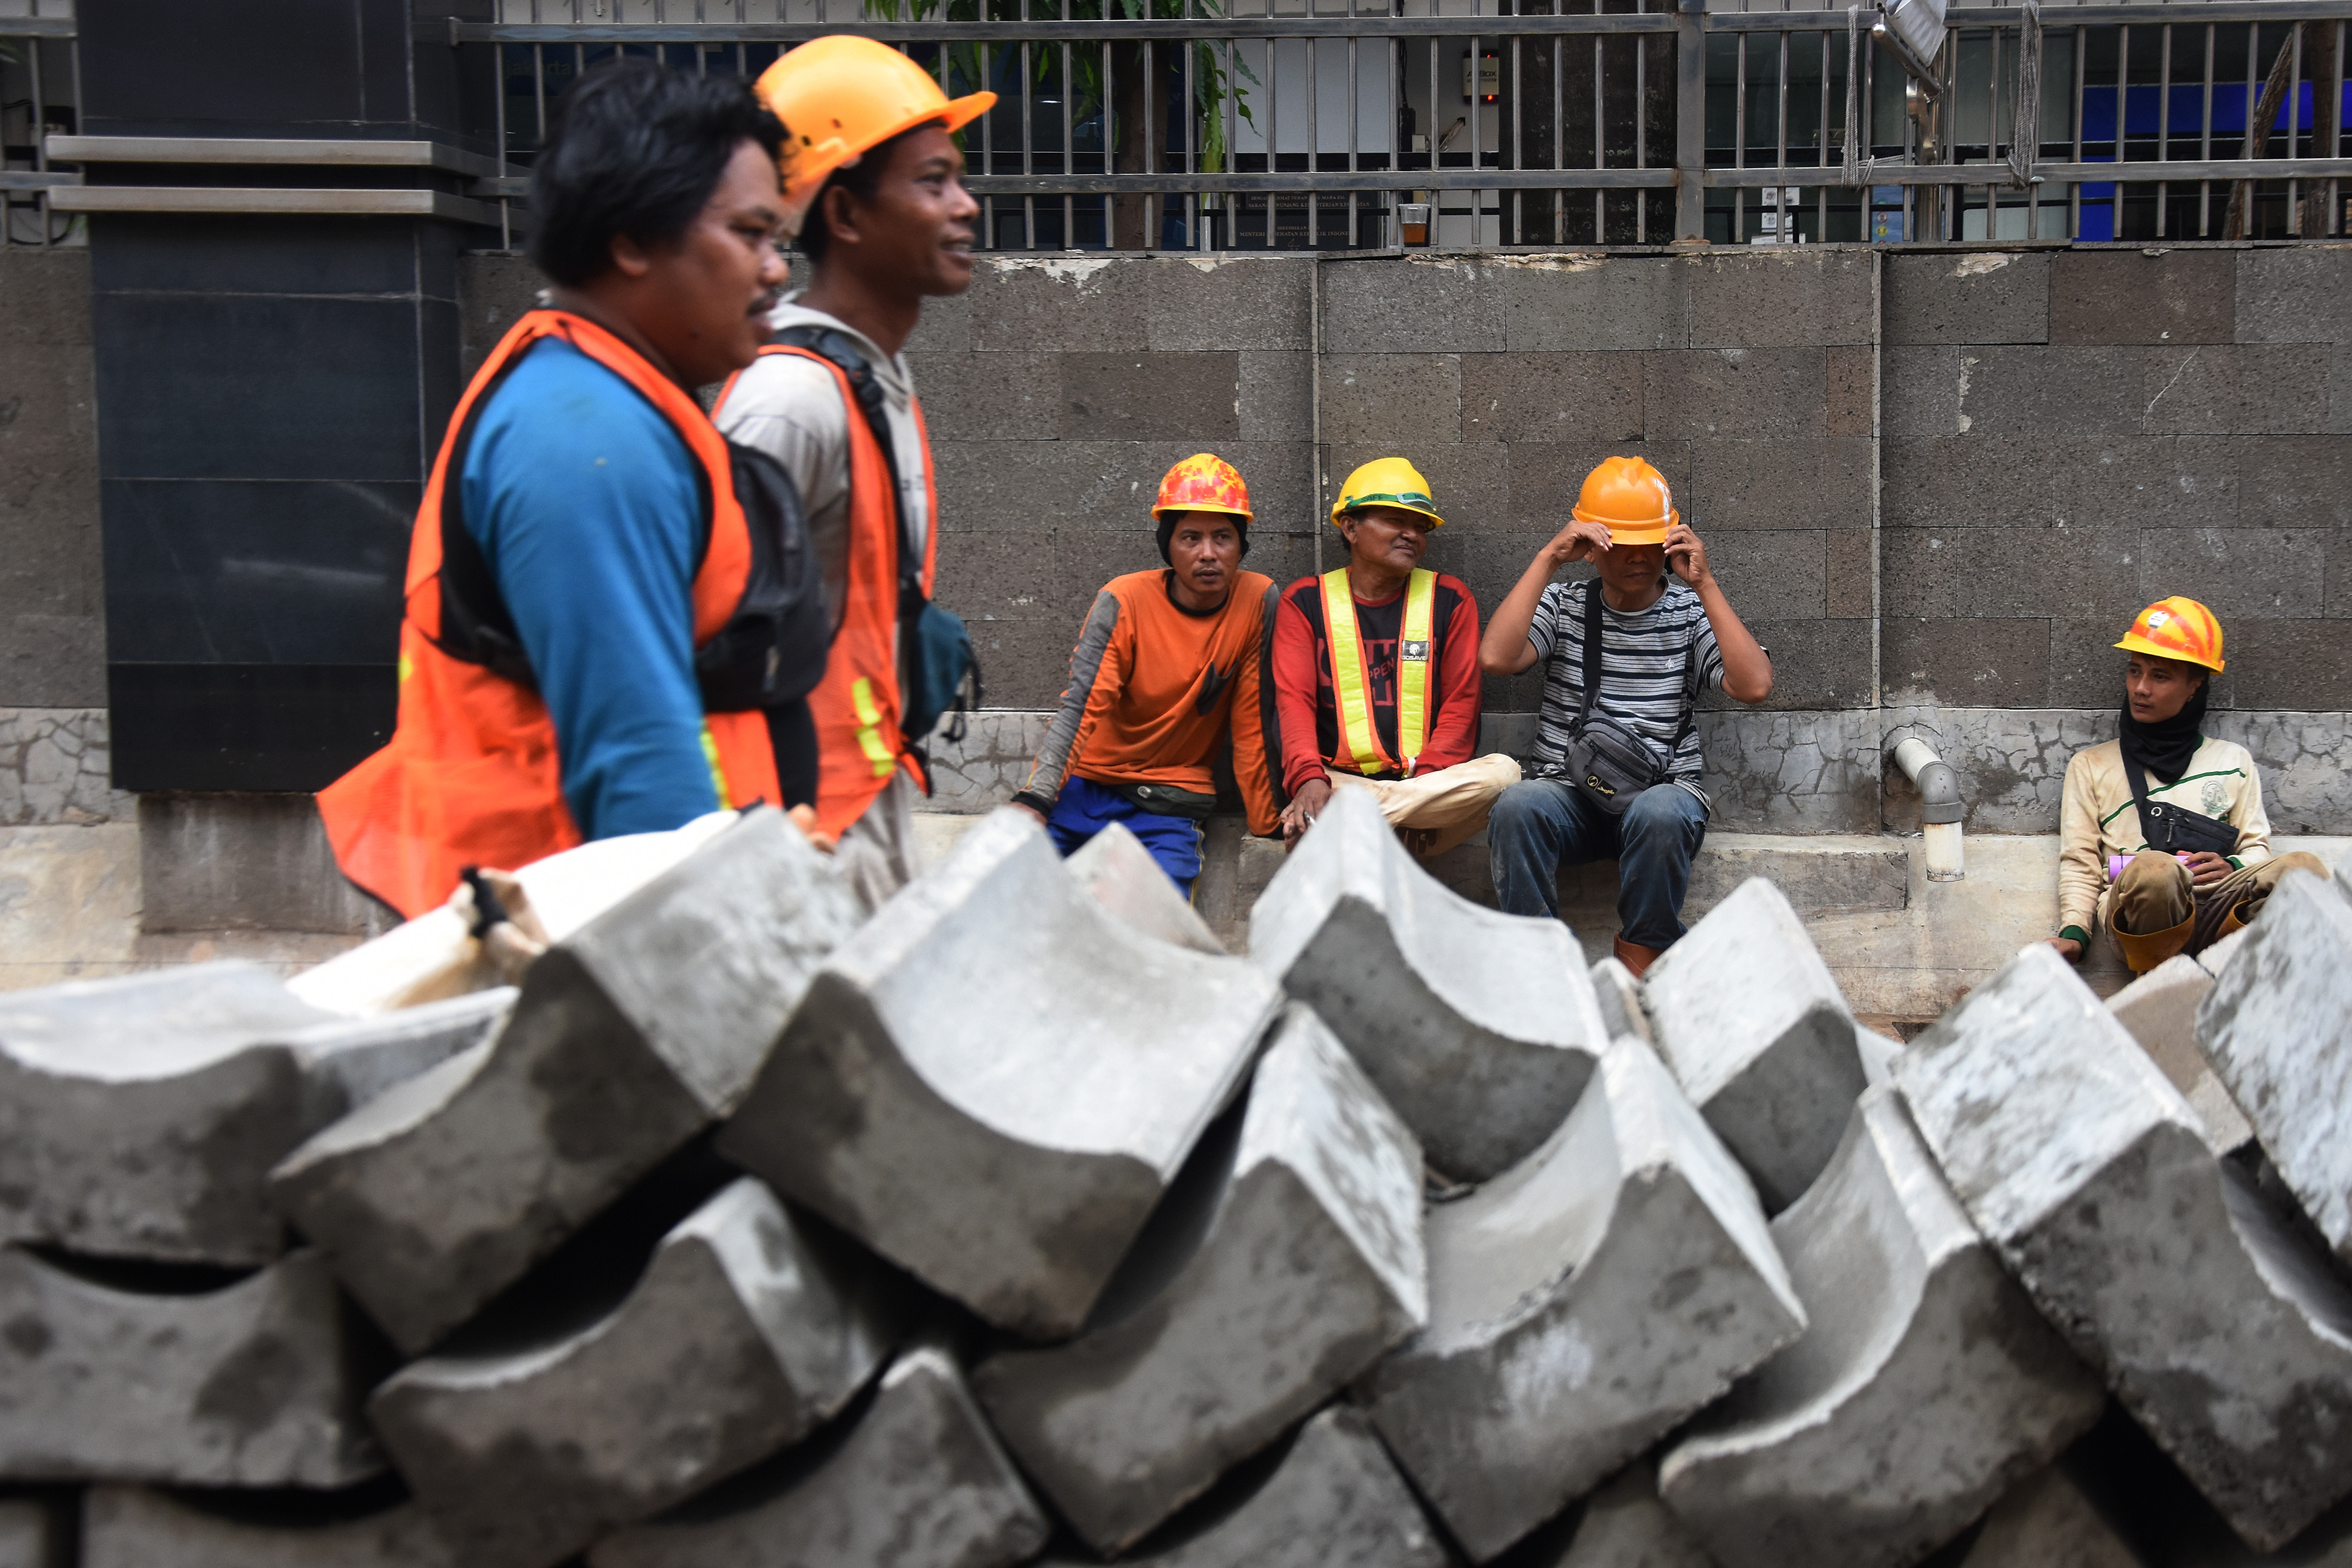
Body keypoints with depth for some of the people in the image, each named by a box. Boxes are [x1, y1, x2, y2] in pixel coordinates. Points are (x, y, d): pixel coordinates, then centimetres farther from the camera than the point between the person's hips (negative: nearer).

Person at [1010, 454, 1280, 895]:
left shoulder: (1258, 601, -6)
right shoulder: (1124, 601, -9)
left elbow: (1254, 725, -2)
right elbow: (1080, 708, -18)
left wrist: (1268, 825, -3)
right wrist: (1033, 800, -32)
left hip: (1164, 808, 0)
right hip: (1083, 788, 0)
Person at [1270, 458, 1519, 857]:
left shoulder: (1450, 599, 14)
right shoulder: (1305, 601, 11)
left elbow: (1460, 704, 5)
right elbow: (1293, 702, -2)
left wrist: (1428, 781, -14)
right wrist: (1309, 778, -23)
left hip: (1430, 782, 3)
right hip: (1339, 781, -3)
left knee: (1502, 772, -33)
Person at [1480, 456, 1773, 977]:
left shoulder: (1692, 613, 8)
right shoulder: (1564, 604, 10)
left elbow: (1755, 686, -11)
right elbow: (1496, 658, -10)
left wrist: (1704, 584, -11)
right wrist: (1548, 560, -9)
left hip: (1664, 791, -1)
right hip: (1569, 794, 1)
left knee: (1660, 814, -37)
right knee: (1517, 806, -33)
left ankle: (1639, 965, -19)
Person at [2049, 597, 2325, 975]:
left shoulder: (2233, 760, 28)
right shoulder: (2090, 766, 24)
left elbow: (2256, 846, 23)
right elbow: (2079, 862, 15)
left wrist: (2233, 868, -2)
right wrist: (2074, 933, -3)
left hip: (2219, 904, 2)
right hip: (2137, 906, -2)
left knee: (2304, 869, -32)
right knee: (2154, 868, -41)